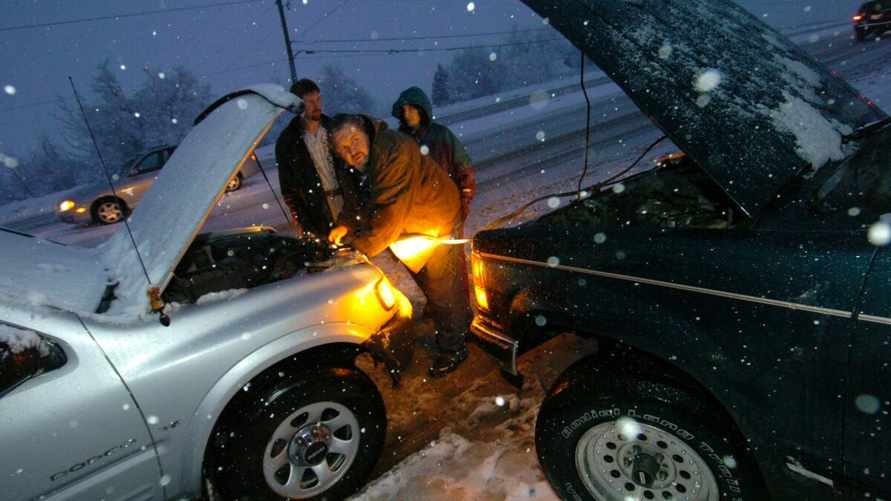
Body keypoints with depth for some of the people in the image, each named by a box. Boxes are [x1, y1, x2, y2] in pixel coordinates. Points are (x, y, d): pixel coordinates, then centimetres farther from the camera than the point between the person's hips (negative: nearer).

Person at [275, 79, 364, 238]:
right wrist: (305, 224, -5)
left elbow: (352, 165, 10)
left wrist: (361, 201, 4)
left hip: (350, 209, 3)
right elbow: (288, 188, -1)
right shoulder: (287, 141, -3)